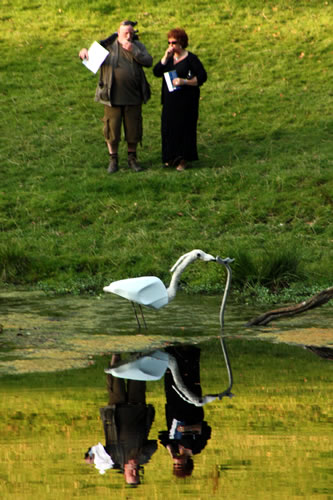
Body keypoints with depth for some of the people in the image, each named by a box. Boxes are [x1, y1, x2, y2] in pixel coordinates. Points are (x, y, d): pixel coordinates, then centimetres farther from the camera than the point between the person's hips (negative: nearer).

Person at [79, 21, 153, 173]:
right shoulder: (108, 45, 0)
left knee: (133, 128, 7)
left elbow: (148, 62, -7)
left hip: (133, 97, 1)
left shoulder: (137, 46, 6)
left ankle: (132, 159, 22)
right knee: (112, 128, 2)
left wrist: (132, 51, -17)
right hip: (112, 97, -1)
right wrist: (84, 51, -20)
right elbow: (92, 51, 4)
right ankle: (113, 159, 15)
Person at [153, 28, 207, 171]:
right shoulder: (169, 58, 12)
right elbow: (157, 72, 0)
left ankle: (183, 159, 5)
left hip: (186, 100, -5)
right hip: (170, 99, 5)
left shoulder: (190, 58, -4)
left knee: (184, 127, -3)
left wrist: (185, 82, -19)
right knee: (169, 127, 4)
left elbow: (202, 76, -9)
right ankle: (171, 158, 13)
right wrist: (166, 57, -10)